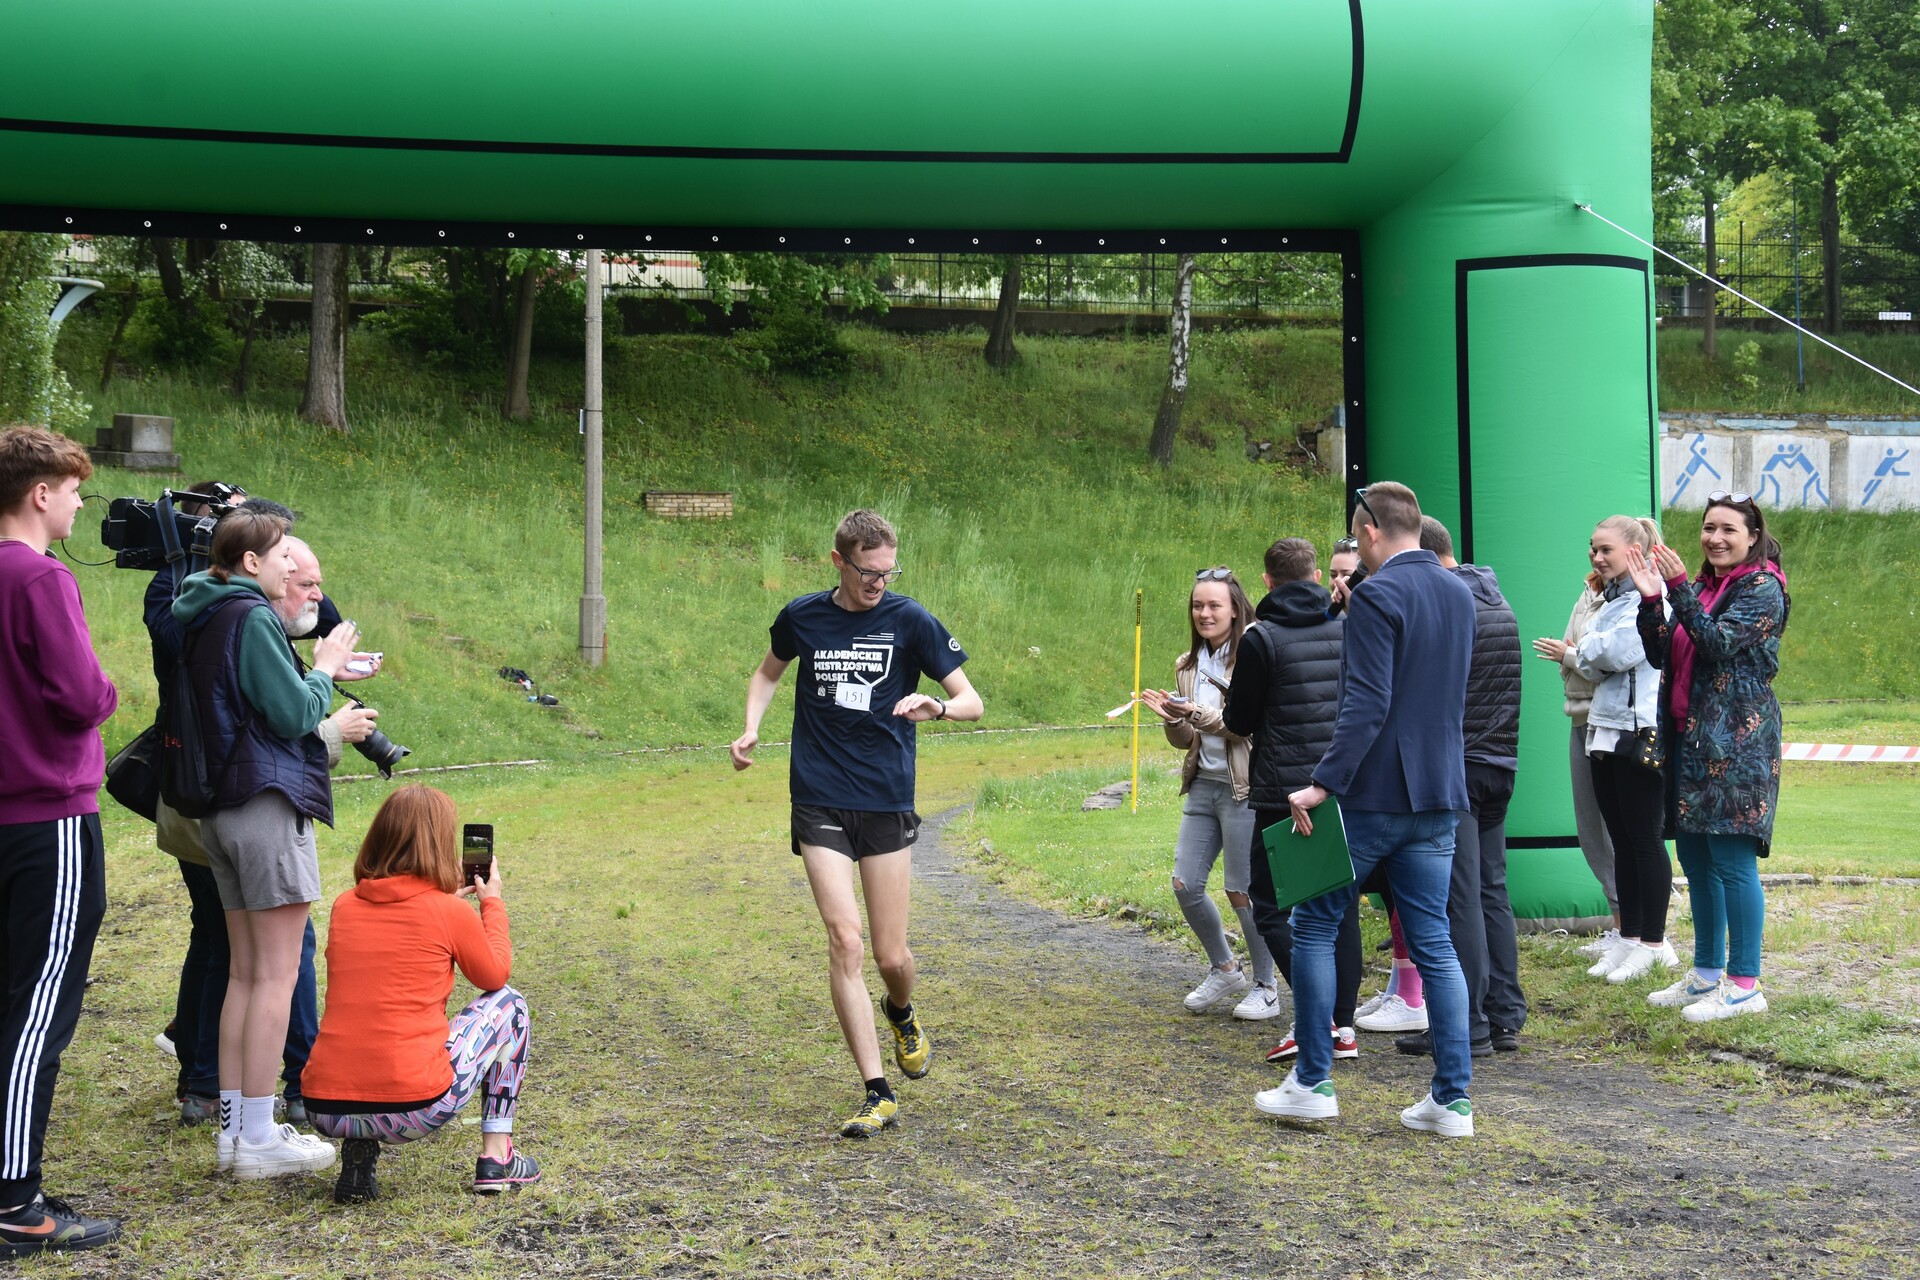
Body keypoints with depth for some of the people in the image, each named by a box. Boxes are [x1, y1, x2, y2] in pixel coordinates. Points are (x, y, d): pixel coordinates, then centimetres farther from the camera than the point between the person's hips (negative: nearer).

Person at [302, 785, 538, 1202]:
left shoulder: (344, 906, 9)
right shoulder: (451, 912, -3)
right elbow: (495, 975, 16)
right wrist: (492, 902, 29)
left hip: (325, 1111, 4)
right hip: (416, 1111, -4)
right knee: (508, 1003, 20)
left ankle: (357, 1151, 13)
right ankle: (497, 1158, 18)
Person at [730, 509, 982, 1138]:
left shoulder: (910, 619, -4)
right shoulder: (802, 616, 2)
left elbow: (972, 700, -3)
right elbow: (768, 671, 23)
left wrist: (937, 705, -26)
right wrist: (750, 730, 6)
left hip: (887, 803, 0)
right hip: (819, 802, 0)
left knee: (891, 955, 3)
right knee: (844, 939, -13)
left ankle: (901, 1014, 41)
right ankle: (877, 1093, -8)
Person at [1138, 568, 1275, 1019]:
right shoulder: (1188, 666, 13)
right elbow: (1187, 740, 14)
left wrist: (1200, 714, -23)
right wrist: (1171, 718, -6)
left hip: (1243, 788, -7)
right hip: (1202, 784, 7)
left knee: (1242, 890, -2)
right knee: (1185, 885, 4)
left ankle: (1265, 987, 15)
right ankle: (1224, 969, 25)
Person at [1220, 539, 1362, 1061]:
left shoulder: (1261, 639, -10)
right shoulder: (1346, 630, 5)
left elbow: (1239, 721, -4)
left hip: (1285, 792, -5)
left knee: (1269, 905, 3)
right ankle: (1343, 1025, 8)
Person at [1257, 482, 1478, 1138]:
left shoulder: (1377, 596, -14)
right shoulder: (1461, 595, 11)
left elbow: (1367, 705, -21)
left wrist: (1322, 783, -22)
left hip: (1372, 794, -7)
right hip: (1439, 797, 7)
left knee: (1314, 925, 7)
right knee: (1433, 942, 8)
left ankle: (1313, 1082, 10)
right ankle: (1452, 1098, 5)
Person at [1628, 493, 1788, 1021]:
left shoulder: (1763, 589, -6)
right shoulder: (1700, 588, 17)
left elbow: (1719, 642, -19)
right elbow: (1662, 655, 10)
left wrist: (1679, 589, -23)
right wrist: (1651, 600, -3)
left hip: (1737, 739, -8)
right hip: (1691, 738, 8)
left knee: (1731, 860, -8)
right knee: (1695, 857, 12)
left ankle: (1745, 985, -2)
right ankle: (1707, 974, 23)